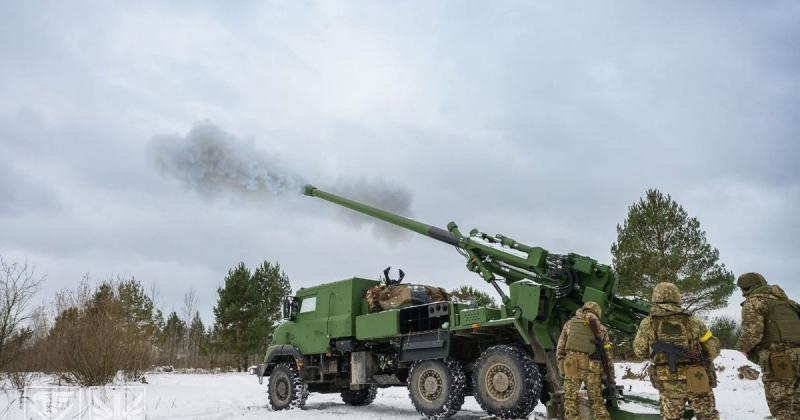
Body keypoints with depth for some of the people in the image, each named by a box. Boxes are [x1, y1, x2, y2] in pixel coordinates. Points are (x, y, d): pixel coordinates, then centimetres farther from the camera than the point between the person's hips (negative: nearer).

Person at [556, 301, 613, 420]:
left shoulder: (570, 324, 18)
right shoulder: (601, 328, 19)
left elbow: (560, 347, 12)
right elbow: (608, 354, 17)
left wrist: (561, 366, 16)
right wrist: (611, 377, 20)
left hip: (571, 364, -1)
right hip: (593, 366, 1)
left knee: (571, 399, 4)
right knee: (597, 400, 13)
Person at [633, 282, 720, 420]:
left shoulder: (648, 324, -4)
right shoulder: (692, 321, -2)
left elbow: (640, 351, 5)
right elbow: (713, 349, 4)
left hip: (668, 384, -1)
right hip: (697, 381, 1)